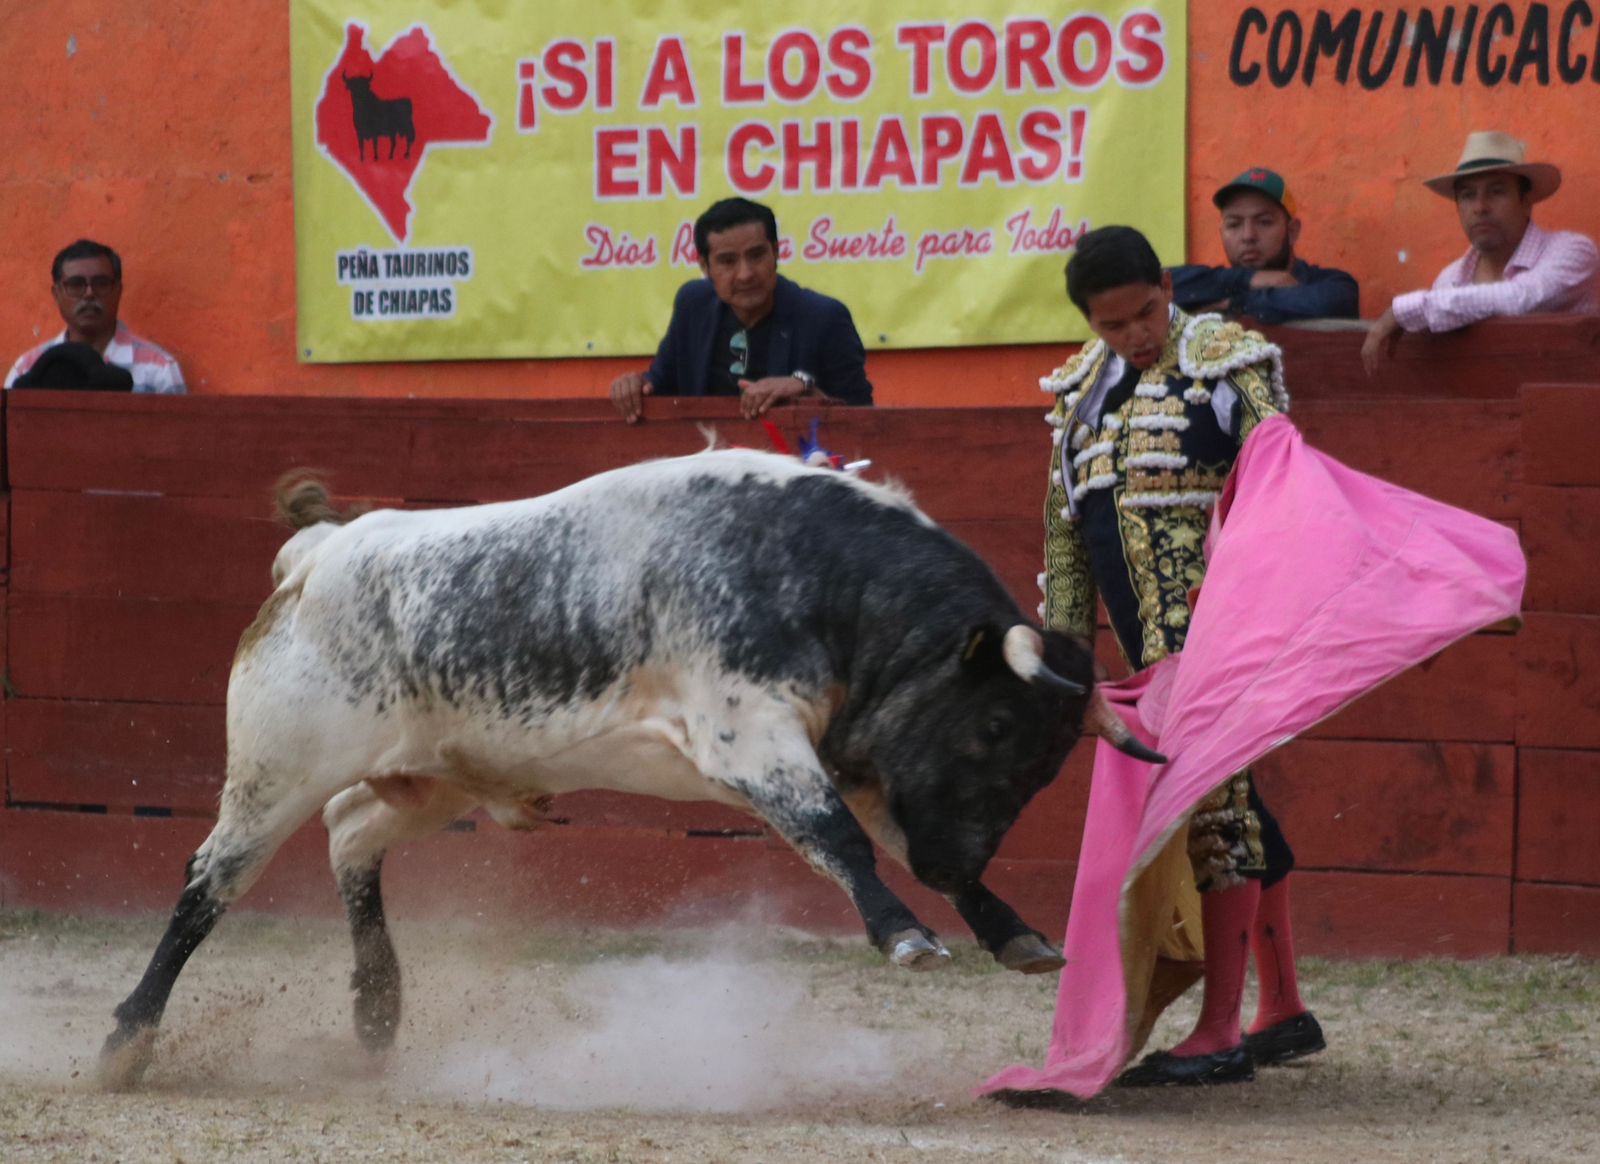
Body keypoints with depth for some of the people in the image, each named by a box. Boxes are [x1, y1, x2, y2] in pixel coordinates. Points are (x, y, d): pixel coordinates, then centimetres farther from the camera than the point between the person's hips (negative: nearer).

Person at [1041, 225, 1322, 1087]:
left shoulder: (1226, 360, -4)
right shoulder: (1080, 391, 15)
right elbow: (1065, 529, 19)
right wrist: (1062, 640, 17)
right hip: (1152, 633, 7)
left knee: (1212, 798, -13)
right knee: (1232, 800, 13)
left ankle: (1218, 1033, -16)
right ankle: (1283, 1011, 22)